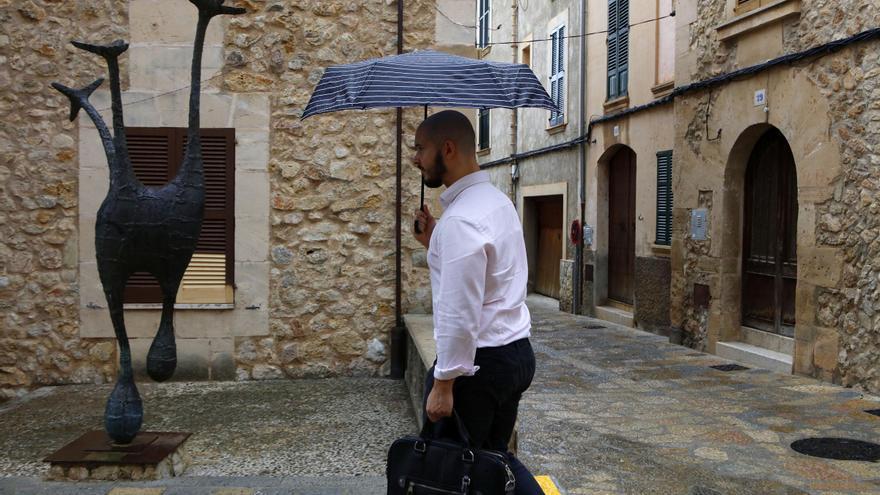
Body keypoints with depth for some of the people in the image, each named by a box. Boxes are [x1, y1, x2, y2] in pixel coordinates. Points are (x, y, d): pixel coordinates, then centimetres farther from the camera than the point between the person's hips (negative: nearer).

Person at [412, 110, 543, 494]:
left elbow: (459, 314, -24)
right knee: (493, 454, 20)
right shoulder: (498, 200, 11)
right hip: (517, 352, 10)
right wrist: (433, 244, 9)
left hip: (478, 360, -10)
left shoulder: (460, 219, -21)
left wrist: (443, 383, -18)